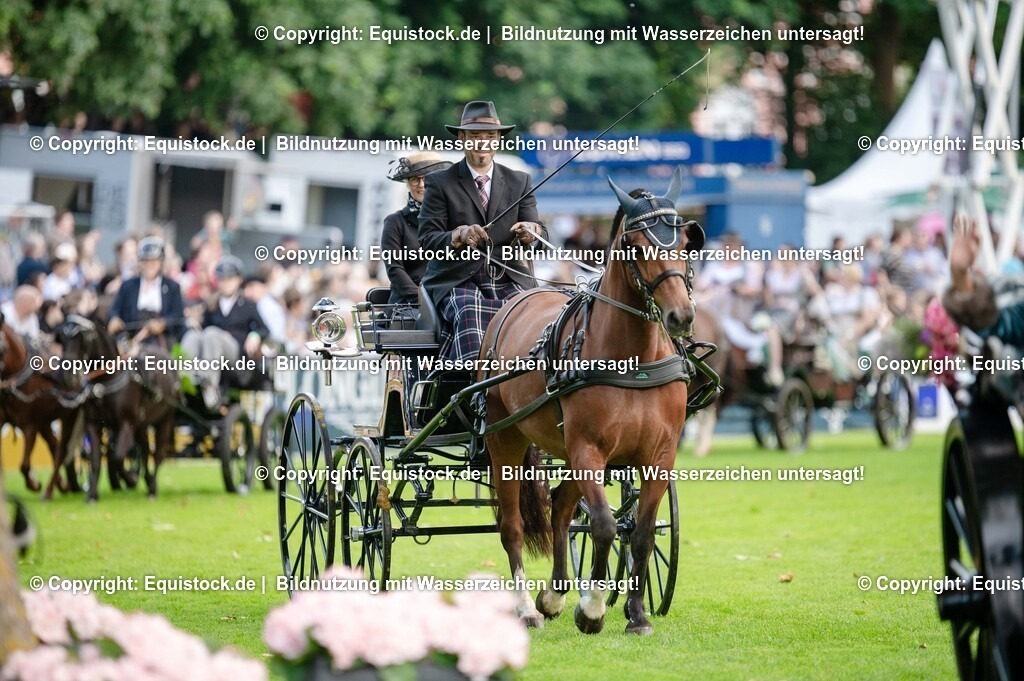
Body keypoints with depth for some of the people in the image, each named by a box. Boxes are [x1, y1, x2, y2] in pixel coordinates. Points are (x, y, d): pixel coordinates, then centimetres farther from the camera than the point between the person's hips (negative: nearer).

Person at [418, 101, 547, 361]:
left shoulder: (519, 182, 15)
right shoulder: (440, 183, 6)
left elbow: (541, 234, 8)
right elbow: (427, 239, -4)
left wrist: (531, 232, -19)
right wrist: (459, 236, -27)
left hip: (508, 279, 2)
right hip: (457, 281, -2)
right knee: (469, 313, -35)